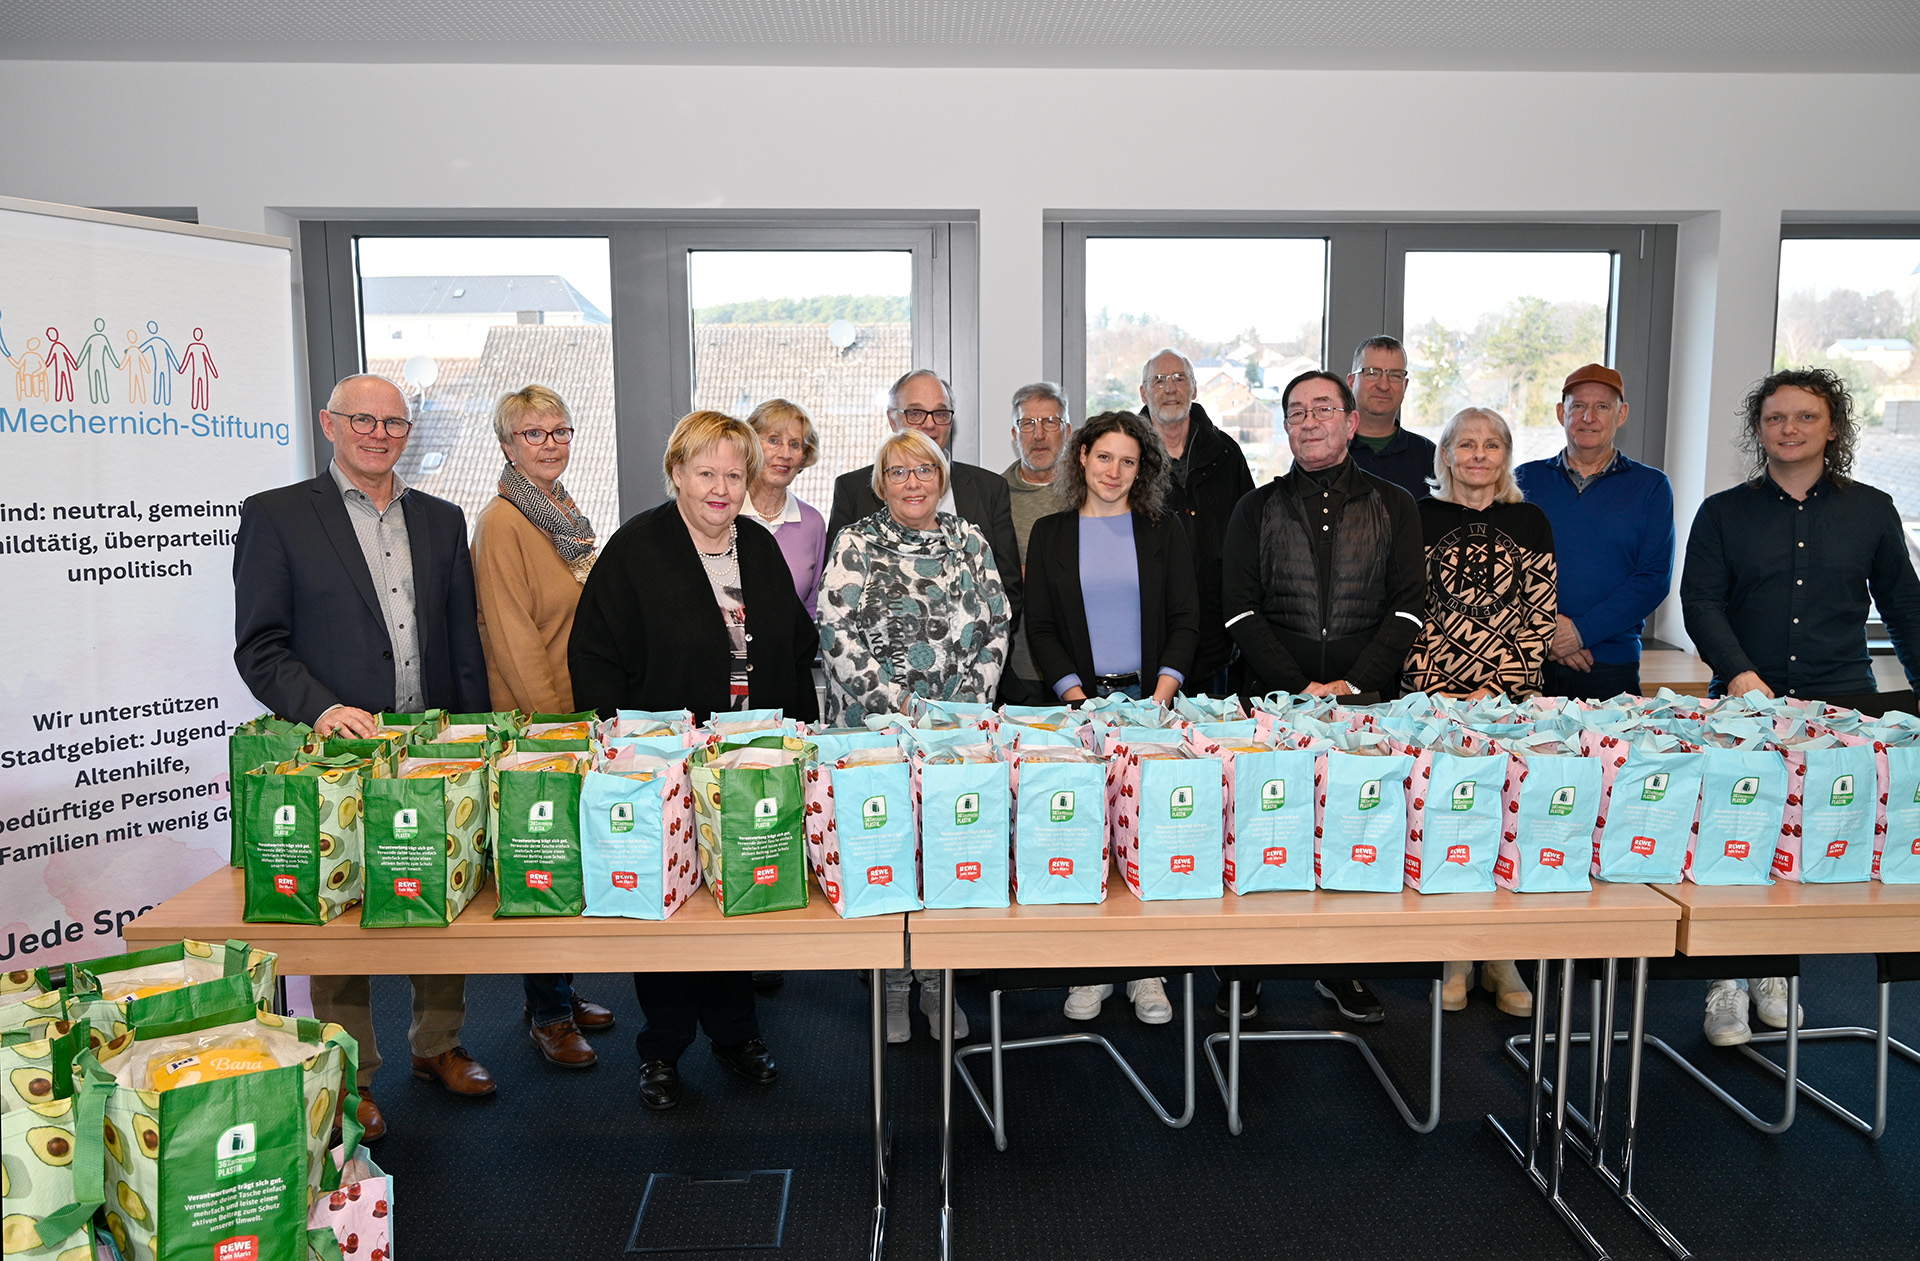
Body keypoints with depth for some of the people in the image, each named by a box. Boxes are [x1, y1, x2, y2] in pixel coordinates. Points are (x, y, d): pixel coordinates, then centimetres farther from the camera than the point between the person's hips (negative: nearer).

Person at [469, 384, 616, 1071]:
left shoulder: (567, 513, 14)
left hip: (581, 716, 8)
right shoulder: (501, 522, -12)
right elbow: (512, 637, -16)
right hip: (536, 724, -8)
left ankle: (559, 993, 28)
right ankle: (548, 1015, 13)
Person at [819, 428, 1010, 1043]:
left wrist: (966, 703, -3)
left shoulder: (970, 542, 9)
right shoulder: (855, 544, -2)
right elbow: (837, 637, -9)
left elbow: (997, 627, 9)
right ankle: (892, 985, 14)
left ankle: (937, 981, 18)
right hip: (875, 726, -3)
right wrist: (900, 709, -13)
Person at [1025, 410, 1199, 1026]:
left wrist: (1163, 692, -8)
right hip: (1080, 702, 0)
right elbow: (1040, 627, 5)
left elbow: (1186, 620, 5)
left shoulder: (1164, 530, 9)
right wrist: (1077, 696, -8)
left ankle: (1146, 971, 7)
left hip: (1152, 701, 0)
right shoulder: (1051, 533, 9)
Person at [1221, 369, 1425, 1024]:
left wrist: (1352, 684, -10)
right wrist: (1300, 687, -9)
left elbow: (1407, 608, 3)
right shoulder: (1257, 509, 9)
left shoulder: (1393, 506, 10)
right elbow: (1242, 612, 2)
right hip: (1275, 700, 0)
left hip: (1366, 701, 1)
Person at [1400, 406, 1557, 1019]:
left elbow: (1538, 618, 6)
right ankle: (1456, 956, 8)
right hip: (1433, 697, -1)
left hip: (1510, 697, 1)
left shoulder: (1530, 524, 10)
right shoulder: (1422, 519, 7)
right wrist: (1435, 692, -6)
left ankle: (1500, 957, 8)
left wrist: (1498, 689, -5)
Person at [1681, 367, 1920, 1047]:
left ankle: (1775, 968, 15)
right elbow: (1701, 602, 0)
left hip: (1843, 704, 1)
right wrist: (1739, 674, -15)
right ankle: (1727, 980, 6)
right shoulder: (1723, 513, 7)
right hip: (1746, 701, -1)